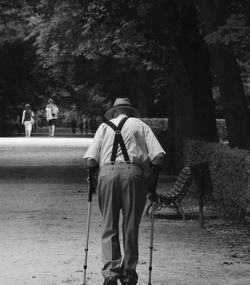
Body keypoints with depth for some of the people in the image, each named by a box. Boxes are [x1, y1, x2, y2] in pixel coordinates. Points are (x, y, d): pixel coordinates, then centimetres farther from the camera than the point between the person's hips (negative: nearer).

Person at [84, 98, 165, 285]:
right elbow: (158, 155, 6)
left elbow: (91, 159, 7)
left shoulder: (104, 126, 20)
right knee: (131, 228, 7)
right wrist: (153, 177, 19)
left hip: (107, 173, 1)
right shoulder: (140, 125, 19)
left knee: (109, 228, 5)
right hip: (134, 173, 0)